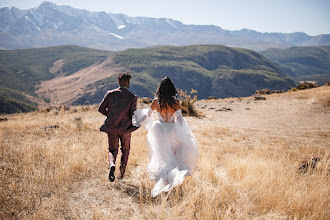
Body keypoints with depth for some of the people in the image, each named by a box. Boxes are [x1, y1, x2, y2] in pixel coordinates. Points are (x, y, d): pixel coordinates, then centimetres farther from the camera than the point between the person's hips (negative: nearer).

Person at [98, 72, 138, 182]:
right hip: (125, 127, -1)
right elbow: (133, 114, -12)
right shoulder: (132, 97, -8)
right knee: (125, 150, 19)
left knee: (112, 150, 14)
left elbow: (101, 108, 0)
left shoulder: (110, 94, -2)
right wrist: (132, 122, 11)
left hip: (111, 127, 1)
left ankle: (112, 164, -17)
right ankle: (121, 173, 13)